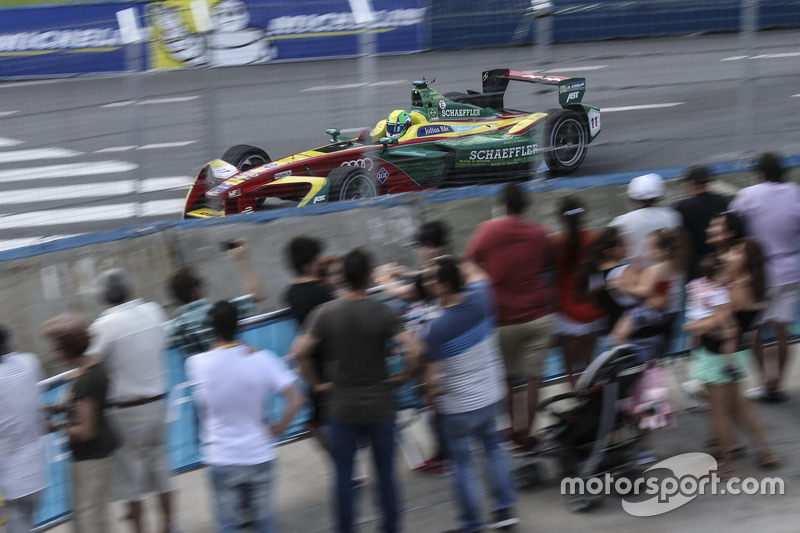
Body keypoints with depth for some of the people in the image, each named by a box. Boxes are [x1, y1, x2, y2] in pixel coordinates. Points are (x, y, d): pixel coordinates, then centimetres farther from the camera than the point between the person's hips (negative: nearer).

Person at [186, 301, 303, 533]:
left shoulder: (197, 364, -12)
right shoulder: (261, 359, -11)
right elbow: (296, 400, -16)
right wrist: (280, 427, 0)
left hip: (222, 459, 0)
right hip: (259, 455, 1)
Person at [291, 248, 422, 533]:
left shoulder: (324, 313, -6)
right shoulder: (382, 312, -10)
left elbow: (299, 353, -14)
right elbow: (413, 349, -21)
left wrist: (316, 384, -1)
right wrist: (403, 376, -5)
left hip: (343, 406, 0)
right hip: (379, 405, 0)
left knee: (344, 475, 10)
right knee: (385, 473, 13)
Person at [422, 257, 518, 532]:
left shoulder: (437, 328, -25)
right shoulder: (480, 300, -12)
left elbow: (432, 376, -19)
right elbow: (482, 278, 14)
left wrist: (433, 392, 0)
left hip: (459, 407, -5)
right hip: (492, 395, 6)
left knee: (462, 461, 10)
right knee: (493, 446, 25)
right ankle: (505, 509, 28)